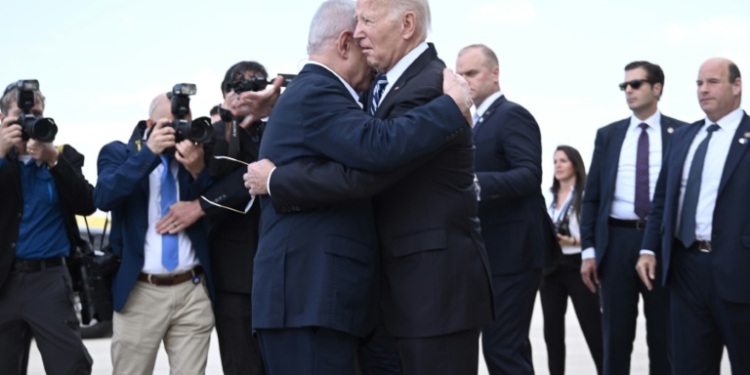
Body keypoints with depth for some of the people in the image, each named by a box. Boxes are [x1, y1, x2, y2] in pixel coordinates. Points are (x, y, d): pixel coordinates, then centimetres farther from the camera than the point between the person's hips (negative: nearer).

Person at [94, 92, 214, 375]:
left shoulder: (196, 154, 8)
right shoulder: (119, 153, 4)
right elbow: (104, 198, -15)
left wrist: (198, 169, -15)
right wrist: (149, 152, -18)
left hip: (193, 291, 2)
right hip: (138, 292, -1)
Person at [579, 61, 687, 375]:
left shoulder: (682, 134, 2)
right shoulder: (608, 135, 10)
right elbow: (592, 196, 8)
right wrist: (588, 249, 1)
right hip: (617, 240, 2)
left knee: (664, 336, 6)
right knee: (616, 335, 5)